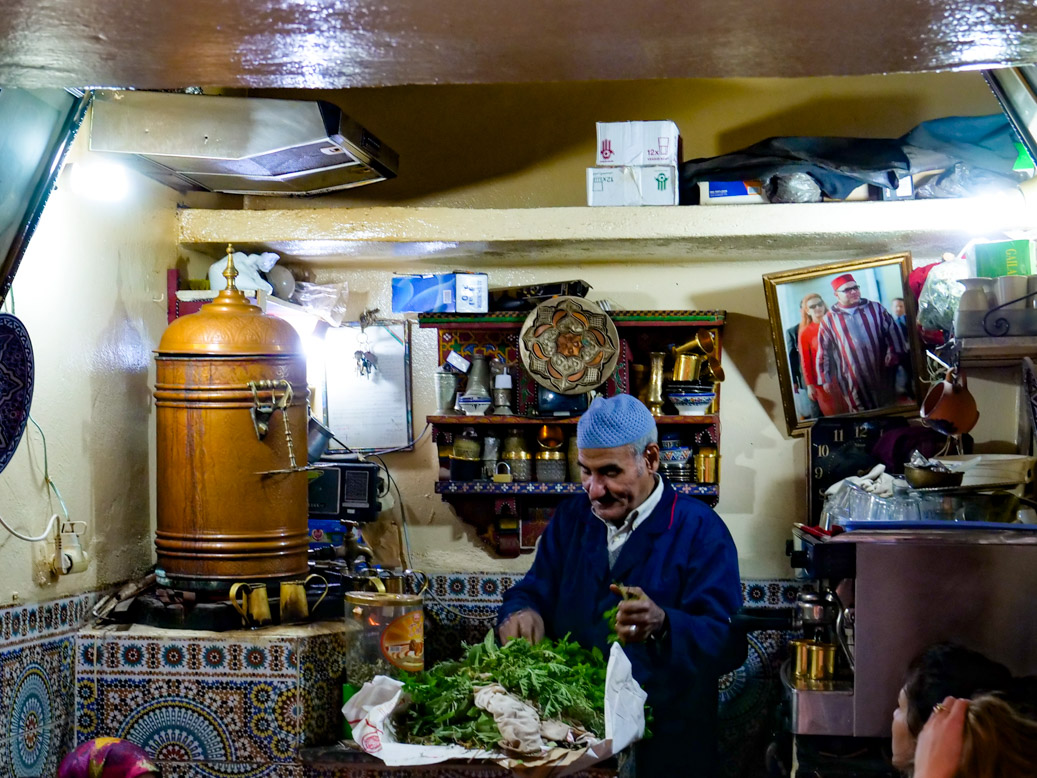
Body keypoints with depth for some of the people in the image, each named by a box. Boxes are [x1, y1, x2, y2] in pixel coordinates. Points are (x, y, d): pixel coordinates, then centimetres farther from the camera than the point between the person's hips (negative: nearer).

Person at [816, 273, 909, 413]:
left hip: (882, 375, 1)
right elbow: (824, 353, 6)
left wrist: (894, 352, -8)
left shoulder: (875, 308, 7)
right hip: (853, 380, -1)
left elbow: (893, 331, 8)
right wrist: (826, 379, 3)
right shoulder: (829, 320, 4)